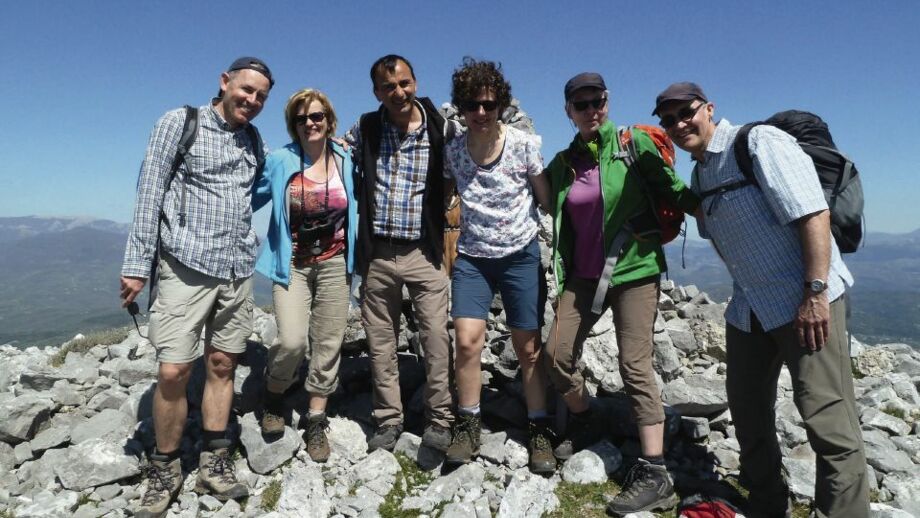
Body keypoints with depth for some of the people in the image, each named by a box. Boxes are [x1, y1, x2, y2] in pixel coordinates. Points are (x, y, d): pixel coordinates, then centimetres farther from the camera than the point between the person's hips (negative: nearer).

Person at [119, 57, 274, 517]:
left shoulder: (254, 141, 14)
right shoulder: (179, 123, 0)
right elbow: (149, 194, -5)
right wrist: (137, 264, -10)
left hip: (238, 271, 5)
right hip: (187, 267, -4)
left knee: (221, 366, 8)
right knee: (173, 372, -6)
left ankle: (214, 463, 20)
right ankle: (164, 470, 15)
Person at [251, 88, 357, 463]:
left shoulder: (345, 161, 2)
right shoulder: (280, 161, -4)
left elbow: (354, 209, 14)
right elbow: (251, 200, 4)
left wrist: (353, 256, 9)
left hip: (333, 263, 2)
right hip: (292, 263, -2)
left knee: (328, 344, 5)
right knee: (292, 340, -16)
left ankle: (316, 422, 21)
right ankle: (274, 395, 17)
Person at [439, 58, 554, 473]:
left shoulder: (524, 144, -8)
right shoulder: (451, 151, -3)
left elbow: (547, 198, 0)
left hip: (521, 255, -1)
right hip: (471, 257, 1)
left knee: (529, 348, 4)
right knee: (467, 340, -11)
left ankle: (539, 431, 21)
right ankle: (468, 425, 11)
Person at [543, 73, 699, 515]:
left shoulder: (634, 143, -2)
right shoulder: (563, 164, 10)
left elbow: (670, 189, -2)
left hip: (634, 267, -4)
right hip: (583, 274, 5)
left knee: (635, 366, -7)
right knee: (557, 354, 0)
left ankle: (655, 475, 2)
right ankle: (584, 423, 29)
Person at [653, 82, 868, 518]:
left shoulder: (759, 142, -11)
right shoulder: (699, 174, 13)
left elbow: (813, 213, -19)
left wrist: (815, 293, -23)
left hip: (806, 301, -8)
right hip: (748, 309, 9)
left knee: (827, 417, -7)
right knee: (747, 408, 15)